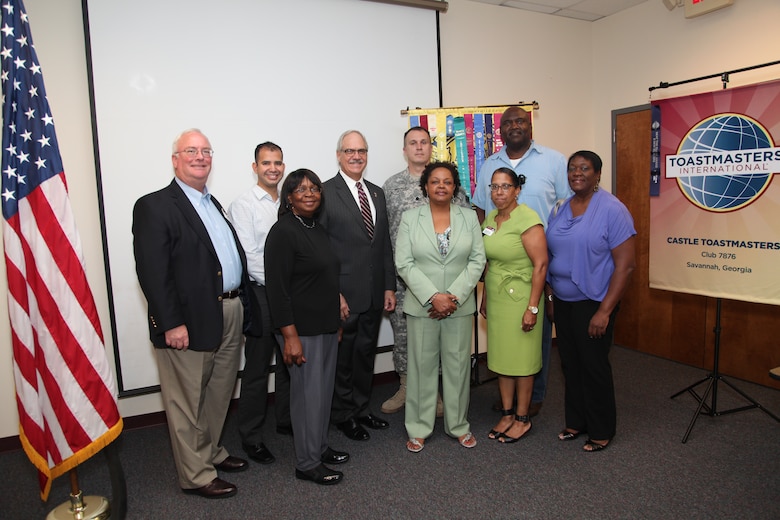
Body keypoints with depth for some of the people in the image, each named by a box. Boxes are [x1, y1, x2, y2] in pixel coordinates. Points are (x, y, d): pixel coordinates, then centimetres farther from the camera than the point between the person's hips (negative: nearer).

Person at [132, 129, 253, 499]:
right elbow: (152, 272, -16)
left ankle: (211, 452, 40)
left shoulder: (213, 204, 17)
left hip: (230, 315, 8)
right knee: (187, 402, 7)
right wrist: (171, 323, -20)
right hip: (191, 321, -8)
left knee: (218, 395, 21)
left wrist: (240, 306, 11)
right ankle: (195, 474, 23)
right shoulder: (154, 206, -9)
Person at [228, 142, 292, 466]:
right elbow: (248, 256, -13)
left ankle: (286, 420, 34)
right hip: (261, 293, -5)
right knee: (257, 367, 4)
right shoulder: (243, 205, -6)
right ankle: (251, 436, 19)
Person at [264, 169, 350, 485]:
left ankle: (320, 447, 34)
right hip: (302, 329, -8)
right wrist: (290, 336, -21)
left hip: (327, 326, 8)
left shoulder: (318, 230, 11)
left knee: (324, 390, 16)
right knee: (308, 394, 2)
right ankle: (307, 464, 18)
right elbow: (277, 288, -18)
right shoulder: (283, 232, -14)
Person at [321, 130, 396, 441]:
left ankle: (361, 409, 35)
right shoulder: (325, 193, -7)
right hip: (344, 295, -5)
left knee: (366, 354, 17)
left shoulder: (377, 193, 12)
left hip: (374, 295, 6)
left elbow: (385, 244, 12)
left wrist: (389, 286, 8)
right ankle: (343, 415, 28)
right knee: (343, 357, 9)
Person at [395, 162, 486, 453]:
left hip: (460, 306, 2)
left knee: (458, 365, 10)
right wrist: (433, 297, -15)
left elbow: (477, 260, 0)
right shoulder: (410, 218, 0)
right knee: (422, 366, 6)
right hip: (422, 306, -1)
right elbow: (404, 263, -6)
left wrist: (455, 296, -12)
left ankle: (459, 426, 26)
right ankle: (419, 429, 20)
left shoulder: (469, 217, 5)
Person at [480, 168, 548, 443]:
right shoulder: (490, 219, 9)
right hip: (496, 299, 7)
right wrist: (485, 298, 16)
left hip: (520, 299, -7)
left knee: (521, 359, 4)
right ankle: (507, 414, 26)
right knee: (501, 357, 12)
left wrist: (533, 307, -19)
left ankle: (522, 419, 20)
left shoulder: (527, 219, -14)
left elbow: (540, 264, -17)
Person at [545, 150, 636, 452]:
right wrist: (548, 292, 8)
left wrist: (604, 311, -18)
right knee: (570, 364, 13)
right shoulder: (560, 209, 7)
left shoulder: (611, 210, -12)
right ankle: (576, 422, 31)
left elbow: (626, 264, -15)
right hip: (562, 302, 6)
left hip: (592, 303, -5)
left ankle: (601, 431, 23)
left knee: (594, 366, 5)